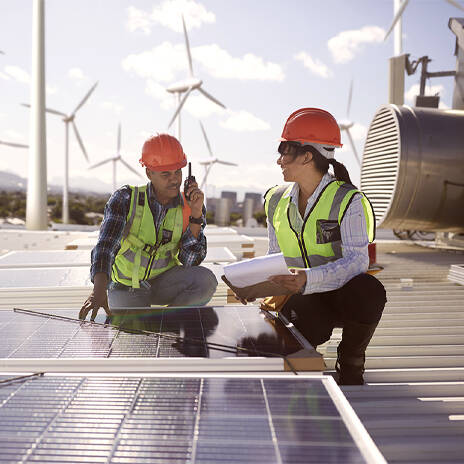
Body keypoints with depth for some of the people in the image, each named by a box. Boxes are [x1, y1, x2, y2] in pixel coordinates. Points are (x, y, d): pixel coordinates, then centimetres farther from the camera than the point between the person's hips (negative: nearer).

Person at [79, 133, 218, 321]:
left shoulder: (188, 208, -9)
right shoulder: (125, 198, -15)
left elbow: (190, 261, -16)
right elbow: (106, 245, -27)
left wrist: (196, 214, -25)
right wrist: (99, 290, -44)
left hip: (163, 281, 2)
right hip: (126, 287, -2)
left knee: (207, 280, -26)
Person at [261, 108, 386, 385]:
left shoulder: (347, 200, -10)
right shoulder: (277, 201, 8)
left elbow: (357, 261, -22)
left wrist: (309, 279, -38)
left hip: (341, 292, -1)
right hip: (302, 296, 2)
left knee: (369, 291, -38)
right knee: (309, 328, -35)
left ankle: (350, 364, -8)